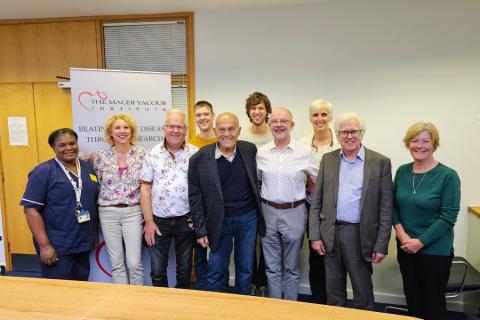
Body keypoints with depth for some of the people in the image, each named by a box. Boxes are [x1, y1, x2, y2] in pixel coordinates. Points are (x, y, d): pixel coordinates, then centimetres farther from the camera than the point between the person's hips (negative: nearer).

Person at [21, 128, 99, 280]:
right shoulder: (43, 172, -8)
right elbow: (31, 209, -13)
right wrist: (44, 245, -17)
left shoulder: (88, 168, 8)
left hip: (84, 244, 6)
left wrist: (95, 232, 14)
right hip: (56, 248, -5)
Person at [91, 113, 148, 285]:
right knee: (116, 263, 10)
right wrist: (96, 217, 7)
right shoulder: (100, 156, 2)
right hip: (108, 213, 2)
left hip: (133, 211, -1)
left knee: (135, 263, -1)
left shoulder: (142, 153, -2)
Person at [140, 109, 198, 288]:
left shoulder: (195, 154, -3)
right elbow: (145, 188, 0)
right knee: (157, 270, 10)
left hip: (186, 220, 0)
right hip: (158, 220, 1)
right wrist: (149, 221, -4)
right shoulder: (153, 154, 0)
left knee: (185, 268, 16)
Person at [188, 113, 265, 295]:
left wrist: (260, 210, 7)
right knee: (216, 270, 10)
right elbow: (195, 197, -5)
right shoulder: (199, 159, -11)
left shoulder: (250, 150, -3)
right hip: (219, 222, -2)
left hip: (248, 218, 3)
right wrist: (201, 231, -5)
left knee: (245, 268, 17)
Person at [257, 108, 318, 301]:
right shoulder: (261, 153, 2)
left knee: (292, 268, 13)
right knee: (271, 267, 14)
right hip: (268, 212, 2)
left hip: (294, 213, -2)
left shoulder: (304, 152, -5)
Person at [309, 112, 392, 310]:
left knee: (363, 293, 12)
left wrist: (381, 245, -7)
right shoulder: (327, 160, 5)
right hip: (331, 235, 3)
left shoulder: (380, 163, -3)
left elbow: (386, 208, -3)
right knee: (333, 291, 16)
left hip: (360, 236, -2)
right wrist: (315, 235, 0)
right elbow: (316, 202, 5)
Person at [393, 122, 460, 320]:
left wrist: (420, 242, -16)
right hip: (405, 248, 4)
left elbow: (448, 217, -13)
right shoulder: (402, 171, 1)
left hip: (434, 250, -4)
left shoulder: (448, 176, -12)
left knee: (433, 303, 11)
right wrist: (401, 232, -8)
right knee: (412, 299, 17)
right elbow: (393, 205, 6)